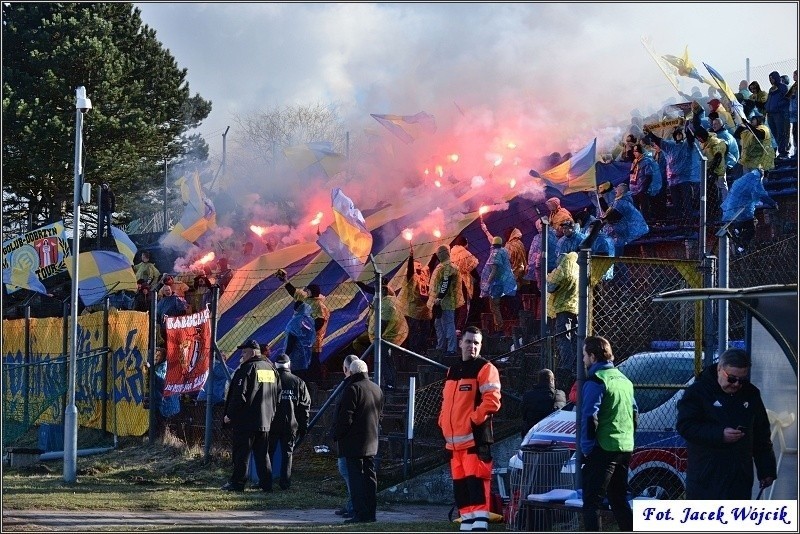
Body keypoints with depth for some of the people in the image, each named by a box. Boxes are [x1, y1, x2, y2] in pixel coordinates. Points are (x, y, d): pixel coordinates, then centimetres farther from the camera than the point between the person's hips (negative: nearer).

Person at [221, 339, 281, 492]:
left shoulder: (247, 369, -13)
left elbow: (239, 395, -17)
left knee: (241, 452, -1)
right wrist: (271, 413, 23)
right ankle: (266, 483, 8)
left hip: (245, 421, -7)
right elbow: (278, 393, 18)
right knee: (262, 454, 11)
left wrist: (229, 415, -9)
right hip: (265, 421, 7)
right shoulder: (271, 368, 11)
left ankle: (237, 482, 1)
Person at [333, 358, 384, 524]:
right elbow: (380, 415, 20)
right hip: (371, 442, 8)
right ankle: (370, 513, 14)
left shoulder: (352, 389, -14)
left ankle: (360, 513, -11)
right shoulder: (377, 389, 12)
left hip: (353, 442, -8)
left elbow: (346, 417, -17)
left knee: (356, 477, -7)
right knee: (370, 476, 12)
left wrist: (338, 435, -7)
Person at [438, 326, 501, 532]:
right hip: (454, 440, 8)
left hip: (476, 438, -8)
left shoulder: (485, 369, -3)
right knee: (460, 484, 10)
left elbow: (492, 401, -13)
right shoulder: (453, 371, 22)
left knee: (476, 482, -15)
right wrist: (444, 423, 15)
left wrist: (474, 419, -17)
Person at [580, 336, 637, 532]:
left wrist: (587, 448, -10)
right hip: (625, 449, 9)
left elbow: (589, 418, -16)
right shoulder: (623, 380, 18)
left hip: (603, 449, -9)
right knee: (619, 500, 17)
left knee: (591, 501, -7)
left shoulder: (596, 381, -10)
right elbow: (634, 413, 23)